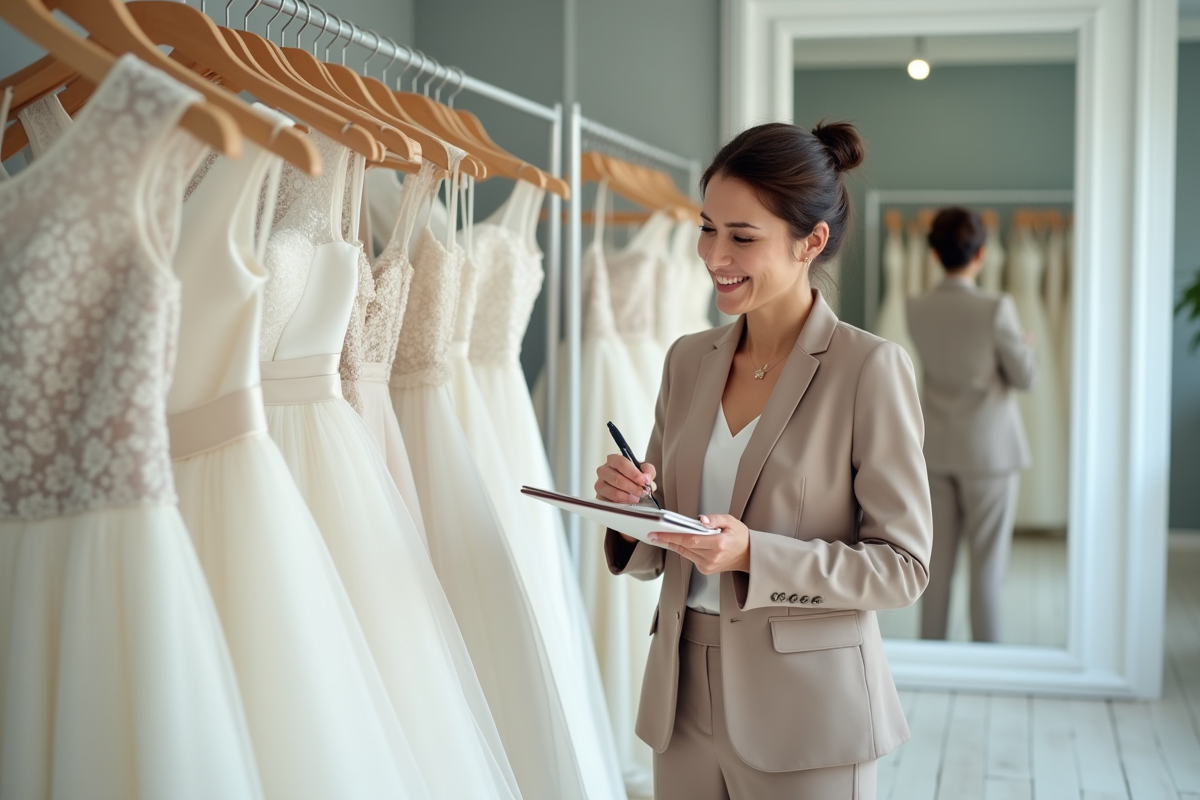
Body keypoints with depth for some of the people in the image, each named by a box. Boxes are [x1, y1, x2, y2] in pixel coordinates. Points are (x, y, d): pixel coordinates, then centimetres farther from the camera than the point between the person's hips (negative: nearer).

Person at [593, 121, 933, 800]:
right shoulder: (689, 360, 6)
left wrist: (753, 554, -22)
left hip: (807, 713, -5)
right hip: (685, 699, 5)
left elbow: (904, 565, -11)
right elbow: (658, 557, 12)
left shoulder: (871, 368, -11)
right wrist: (634, 505, -10)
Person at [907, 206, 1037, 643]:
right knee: (987, 563, 5)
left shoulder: (916, 309, -2)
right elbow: (1025, 376, -8)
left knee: (936, 561, 11)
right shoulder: (996, 308, -17)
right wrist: (1024, 345, 12)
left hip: (936, 450, 4)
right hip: (988, 450, -4)